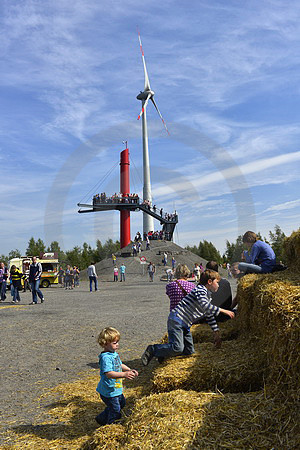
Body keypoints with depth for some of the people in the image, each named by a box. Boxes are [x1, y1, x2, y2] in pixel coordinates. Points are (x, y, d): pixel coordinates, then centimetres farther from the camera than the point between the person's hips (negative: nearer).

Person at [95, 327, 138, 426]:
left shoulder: (114, 353, 3)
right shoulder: (105, 357, -29)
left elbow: (120, 365, 18)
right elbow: (108, 374, -39)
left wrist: (129, 370, 3)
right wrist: (124, 374, -46)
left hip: (116, 388, 10)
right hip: (109, 391, -10)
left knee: (121, 403, 25)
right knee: (115, 409, 5)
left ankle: (101, 419, 41)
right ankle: (108, 425, 31)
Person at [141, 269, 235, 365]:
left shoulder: (207, 296, 20)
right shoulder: (200, 290, -11)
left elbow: (209, 315, 26)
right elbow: (205, 306, -29)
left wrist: (216, 332, 21)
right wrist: (223, 310, -22)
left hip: (185, 325, 10)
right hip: (176, 320, -10)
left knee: (189, 351, 7)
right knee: (178, 348, -22)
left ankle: (164, 351, 16)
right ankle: (153, 350, -4)